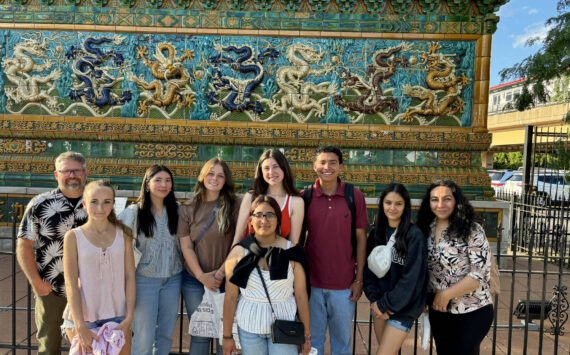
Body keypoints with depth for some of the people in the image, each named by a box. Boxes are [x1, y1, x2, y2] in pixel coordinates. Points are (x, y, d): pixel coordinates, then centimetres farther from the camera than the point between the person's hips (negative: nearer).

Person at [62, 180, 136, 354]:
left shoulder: (123, 234, 1)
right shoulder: (74, 237, -4)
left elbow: (130, 277, 0)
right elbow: (71, 285, -7)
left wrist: (129, 318, -7)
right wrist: (80, 327, -13)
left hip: (117, 317, 2)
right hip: (83, 317, -1)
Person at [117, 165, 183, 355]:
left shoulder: (177, 210, 4)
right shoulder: (134, 212, -4)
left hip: (173, 278, 3)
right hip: (145, 278, -3)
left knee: (166, 333, 14)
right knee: (144, 336, 3)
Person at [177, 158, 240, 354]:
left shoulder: (234, 206, -2)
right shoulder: (188, 209, 3)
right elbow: (186, 246, 0)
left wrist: (222, 271, -11)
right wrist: (201, 276, -8)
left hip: (226, 279, -1)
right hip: (194, 280, 1)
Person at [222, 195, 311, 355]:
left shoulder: (291, 252, -7)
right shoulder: (238, 253, -5)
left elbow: (301, 295, -3)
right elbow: (230, 297, -2)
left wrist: (306, 334, 2)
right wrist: (227, 336, 1)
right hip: (249, 329, 1)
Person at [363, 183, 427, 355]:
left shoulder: (414, 235, -13)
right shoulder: (376, 233, 4)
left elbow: (411, 279, -16)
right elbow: (368, 269, 4)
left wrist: (385, 304, -13)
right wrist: (374, 300, -9)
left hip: (402, 307, -5)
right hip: (379, 305, 5)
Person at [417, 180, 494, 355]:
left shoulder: (472, 231, -15)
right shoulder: (427, 229, 1)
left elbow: (480, 274, -18)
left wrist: (446, 294, -17)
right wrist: (427, 298, -2)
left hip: (472, 312, -5)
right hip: (437, 310, 5)